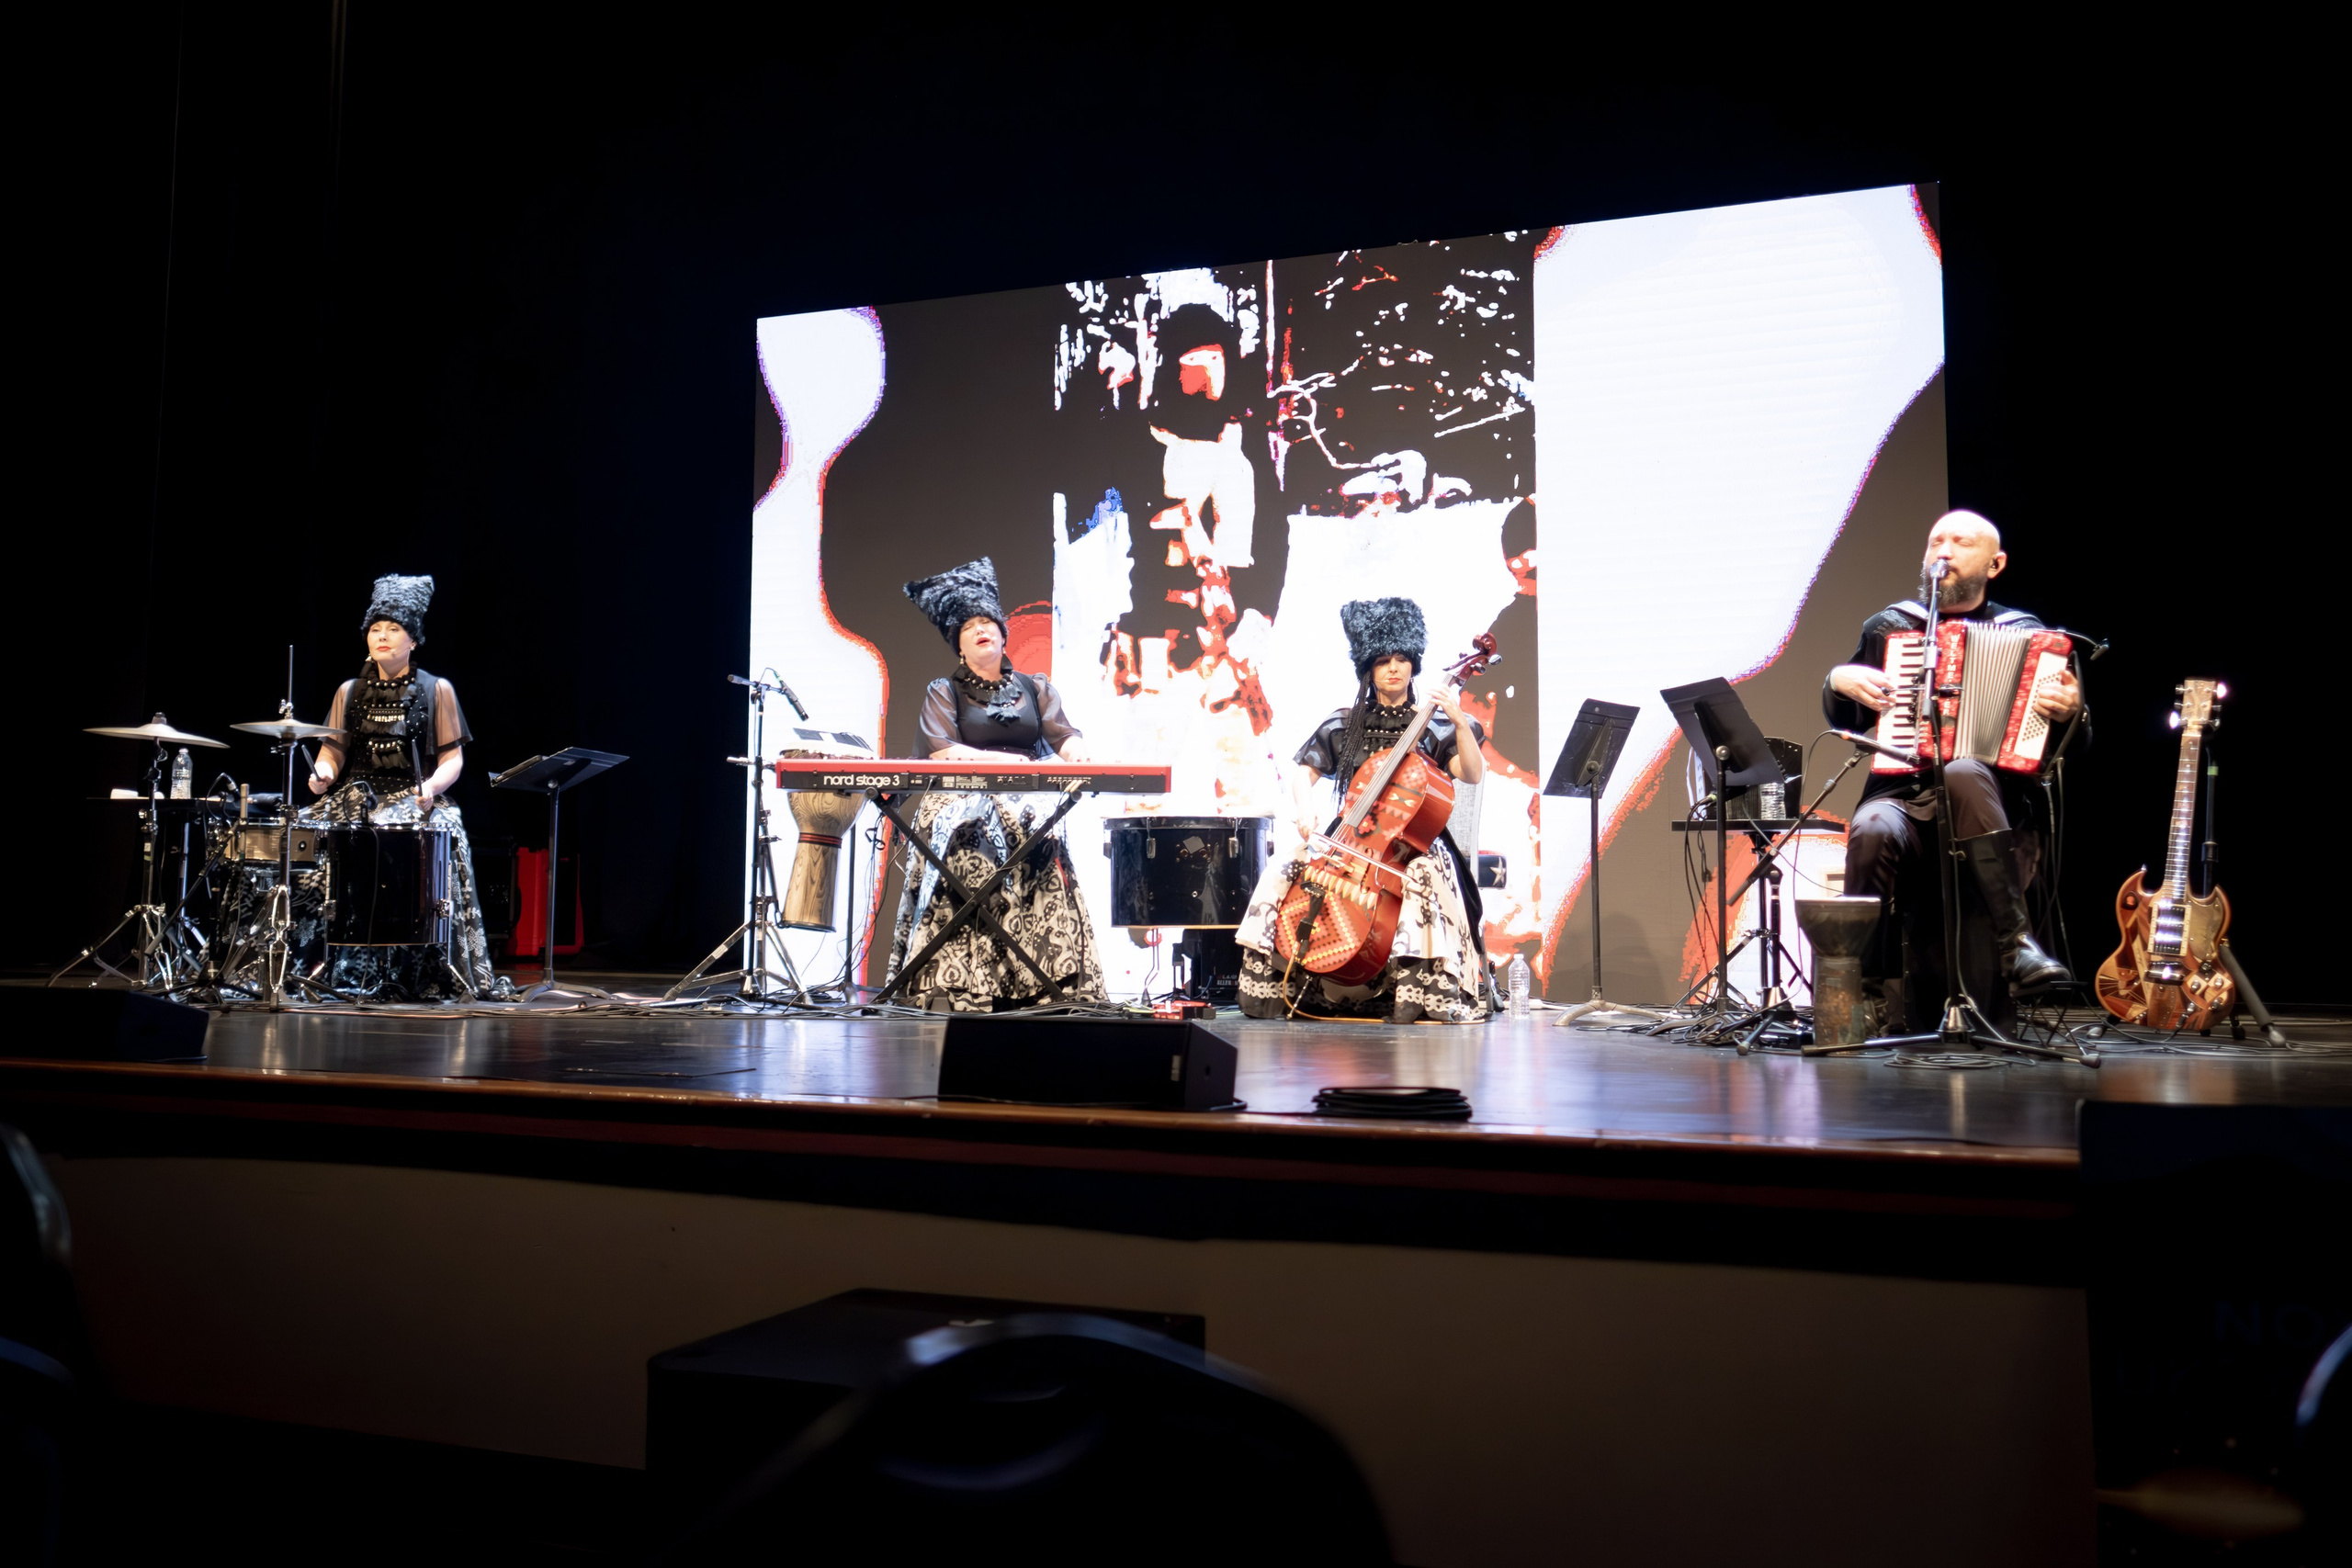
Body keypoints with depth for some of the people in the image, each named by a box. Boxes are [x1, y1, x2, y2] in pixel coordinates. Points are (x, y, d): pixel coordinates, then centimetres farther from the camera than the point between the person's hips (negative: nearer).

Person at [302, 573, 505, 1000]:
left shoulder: (436, 690, 8)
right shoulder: (350, 691, 17)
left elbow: (453, 758, 3)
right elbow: (331, 751, 14)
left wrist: (431, 786, -17)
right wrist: (322, 774, -10)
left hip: (414, 800, -3)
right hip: (357, 797, 3)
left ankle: (427, 974, -27)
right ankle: (340, 969, -19)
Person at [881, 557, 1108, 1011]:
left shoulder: (1034, 688, 22)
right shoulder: (944, 692, 14)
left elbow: (1066, 735, 8)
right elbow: (939, 751, -3)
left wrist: (1075, 751, -18)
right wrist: (1001, 760, -18)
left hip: (1026, 803, 2)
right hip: (963, 806, -1)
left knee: (1043, 861, -30)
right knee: (968, 866, -32)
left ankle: (1036, 984, -31)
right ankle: (952, 987, -34)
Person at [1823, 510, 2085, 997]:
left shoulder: (2024, 633, 12)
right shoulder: (1889, 627, 16)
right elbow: (1844, 721, 22)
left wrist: (2070, 711, -13)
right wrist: (1839, 682, 1)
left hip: (1994, 805, -1)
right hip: (1903, 793, 1)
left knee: (1963, 773, -37)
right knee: (1872, 830, -35)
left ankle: (2016, 942, -35)